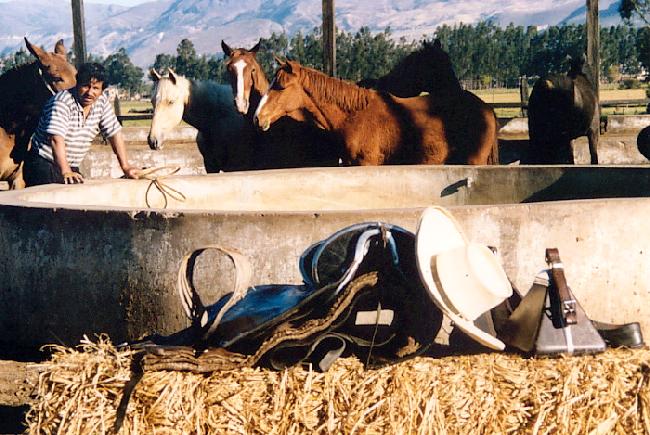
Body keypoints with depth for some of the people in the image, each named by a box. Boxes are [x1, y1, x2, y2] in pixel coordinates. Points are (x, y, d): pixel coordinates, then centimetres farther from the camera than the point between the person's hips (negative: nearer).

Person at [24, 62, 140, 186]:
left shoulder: (102, 101, 2)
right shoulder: (62, 102, -18)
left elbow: (114, 133, 9)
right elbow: (56, 138, -30)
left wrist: (126, 168, 2)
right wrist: (65, 172, -41)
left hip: (72, 168, 6)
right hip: (44, 166, -6)